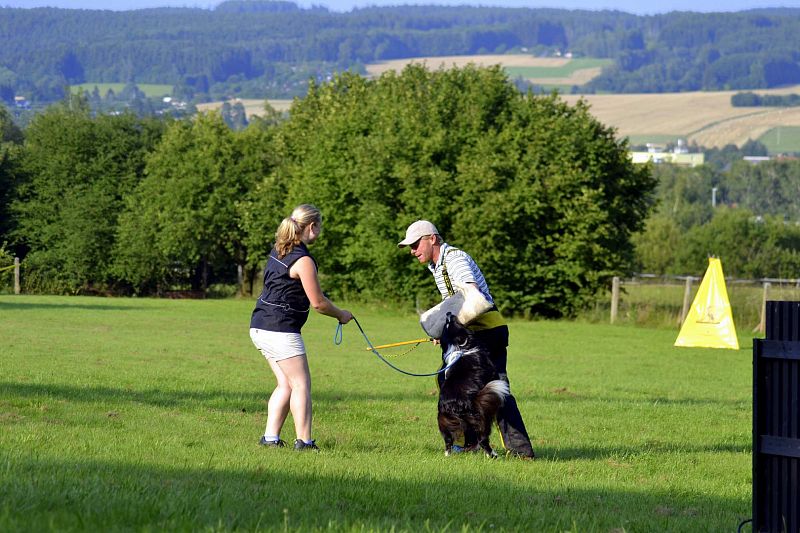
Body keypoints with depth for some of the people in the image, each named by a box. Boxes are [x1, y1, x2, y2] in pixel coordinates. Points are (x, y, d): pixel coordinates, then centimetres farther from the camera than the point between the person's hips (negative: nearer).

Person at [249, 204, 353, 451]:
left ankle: (270, 437, 12)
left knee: (286, 384, 14)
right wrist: (341, 315, 6)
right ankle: (304, 442, -6)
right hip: (280, 329, -9)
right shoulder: (303, 260, -15)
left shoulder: (277, 251, 12)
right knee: (301, 384, -4)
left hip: (260, 327, 9)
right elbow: (318, 303, -13)